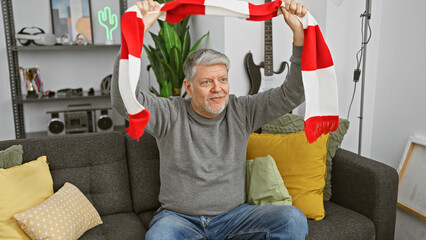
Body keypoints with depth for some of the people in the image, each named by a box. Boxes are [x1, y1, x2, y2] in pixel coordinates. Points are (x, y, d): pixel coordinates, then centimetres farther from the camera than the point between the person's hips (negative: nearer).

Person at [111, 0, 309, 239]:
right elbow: (124, 99, -23)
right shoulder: (171, 114, -7)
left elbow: (292, 94, -6)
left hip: (234, 214, 3)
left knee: (294, 219, -20)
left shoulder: (241, 111, 1)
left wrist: (299, 32, -17)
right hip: (178, 216, -2)